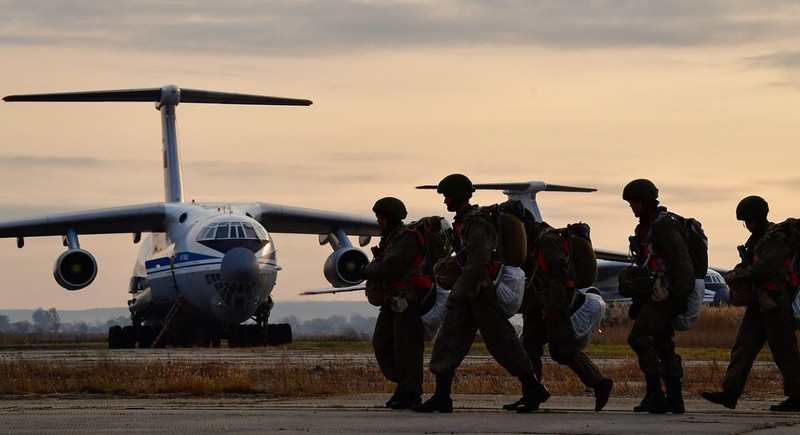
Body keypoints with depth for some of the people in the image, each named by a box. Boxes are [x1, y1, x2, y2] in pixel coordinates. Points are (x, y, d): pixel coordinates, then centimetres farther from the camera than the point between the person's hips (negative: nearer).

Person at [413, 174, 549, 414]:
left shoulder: (477, 223, -16)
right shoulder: (463, 221, 14)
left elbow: (478, 261, -23)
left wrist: (458, 291, -24)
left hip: (482, 291, -10)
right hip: (469, 292, 10)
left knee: (501, 340, -4)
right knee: (448, 340, 4)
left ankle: (533, 390, 5)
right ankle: (441, 397, 2)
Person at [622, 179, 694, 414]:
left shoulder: (664, 227, -12)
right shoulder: (645, 228, 20)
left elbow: (681, 262, -19)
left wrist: (681, 295, -24)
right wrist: (637, 301, 24)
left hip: (664, 295, -10)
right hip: (654, 295, 10)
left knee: (639, 338, -16)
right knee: (662, 345, 9)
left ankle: (655, 395, -16)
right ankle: (674, 399, 10)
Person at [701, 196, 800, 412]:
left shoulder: (776, 240, -15)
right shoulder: (757, 239, 15)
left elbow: (764, 269, -26)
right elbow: (748, 264, 21)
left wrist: (736, 277, -17)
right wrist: (737, 273, -1)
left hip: (776, 304, -9)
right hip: (759, 303, 9)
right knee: (743, 347, 2)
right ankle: (730, 393, -1)